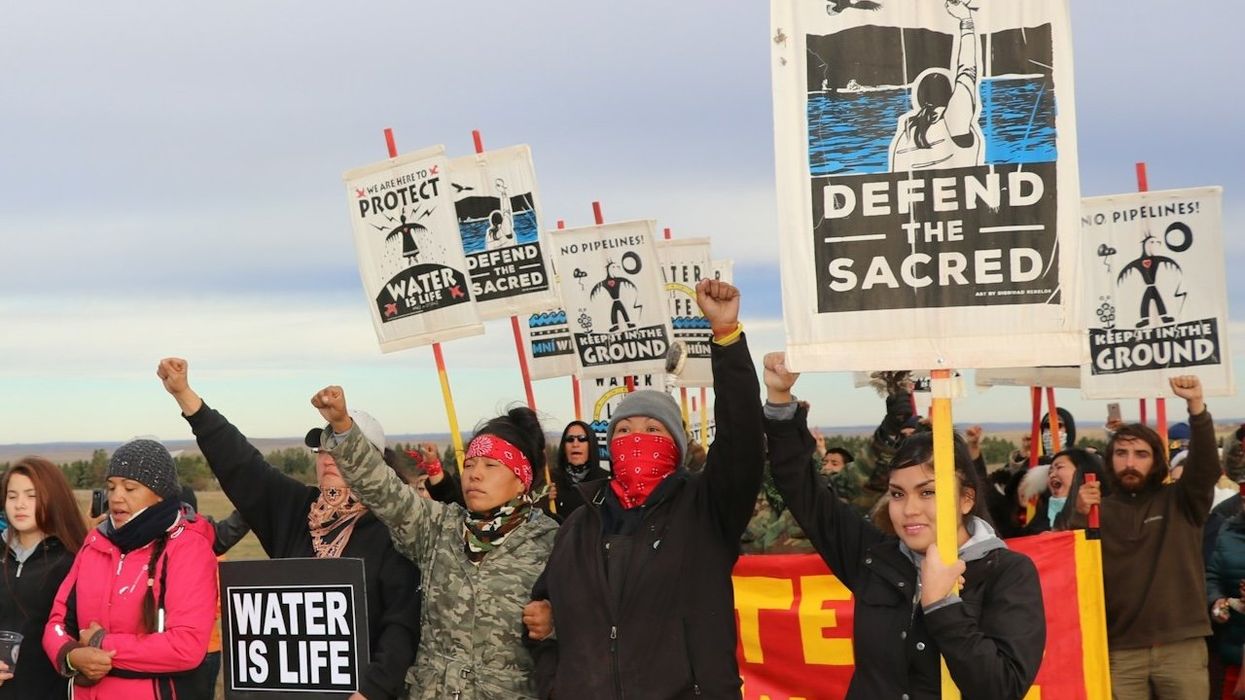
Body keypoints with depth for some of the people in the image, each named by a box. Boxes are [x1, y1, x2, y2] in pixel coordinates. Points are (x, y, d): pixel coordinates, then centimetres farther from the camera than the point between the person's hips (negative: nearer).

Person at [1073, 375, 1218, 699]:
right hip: (1121, 651, 0)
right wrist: (1078, 516, -16)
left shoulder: (1179, 501, 7)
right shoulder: (1099, 510, 9)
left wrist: (1196, 405, -22)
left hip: (1182, 646, 0)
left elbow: (1207, 466, -10)